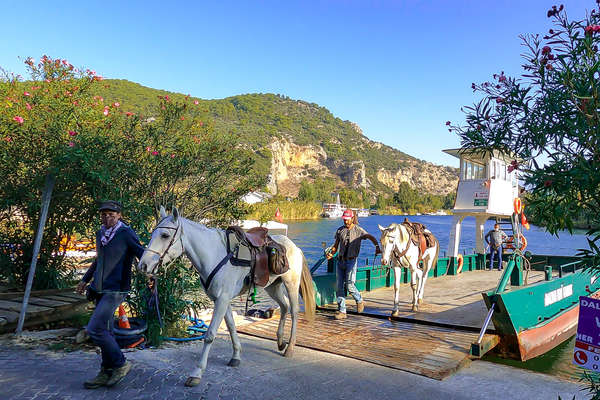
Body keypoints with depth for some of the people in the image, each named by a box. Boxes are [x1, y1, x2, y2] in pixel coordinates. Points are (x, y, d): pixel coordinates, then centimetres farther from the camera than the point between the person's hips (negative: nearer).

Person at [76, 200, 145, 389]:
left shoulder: (126, 234, -11)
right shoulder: (100, 234, 12)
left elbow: (142, 254, -16)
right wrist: (85, 279, 32)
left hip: (115, 290, -8)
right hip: (99, 289, 8)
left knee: (94, 329, -12)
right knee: (105, 331, 13)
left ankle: (120, 364, 4)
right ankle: (107, 373, 24)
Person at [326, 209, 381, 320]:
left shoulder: (358, 230, -2)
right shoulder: (340, 230, 10)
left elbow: (371, 237, -14)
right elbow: (336, 245, 15)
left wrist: (377, 247, -33)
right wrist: (331, 253, -5)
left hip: (351, 261, -4)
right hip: (340, 261, 5)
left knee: (349, 285, -13)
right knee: (340, 287, 3)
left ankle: (359, 300, 18)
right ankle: (341, 311, 10)